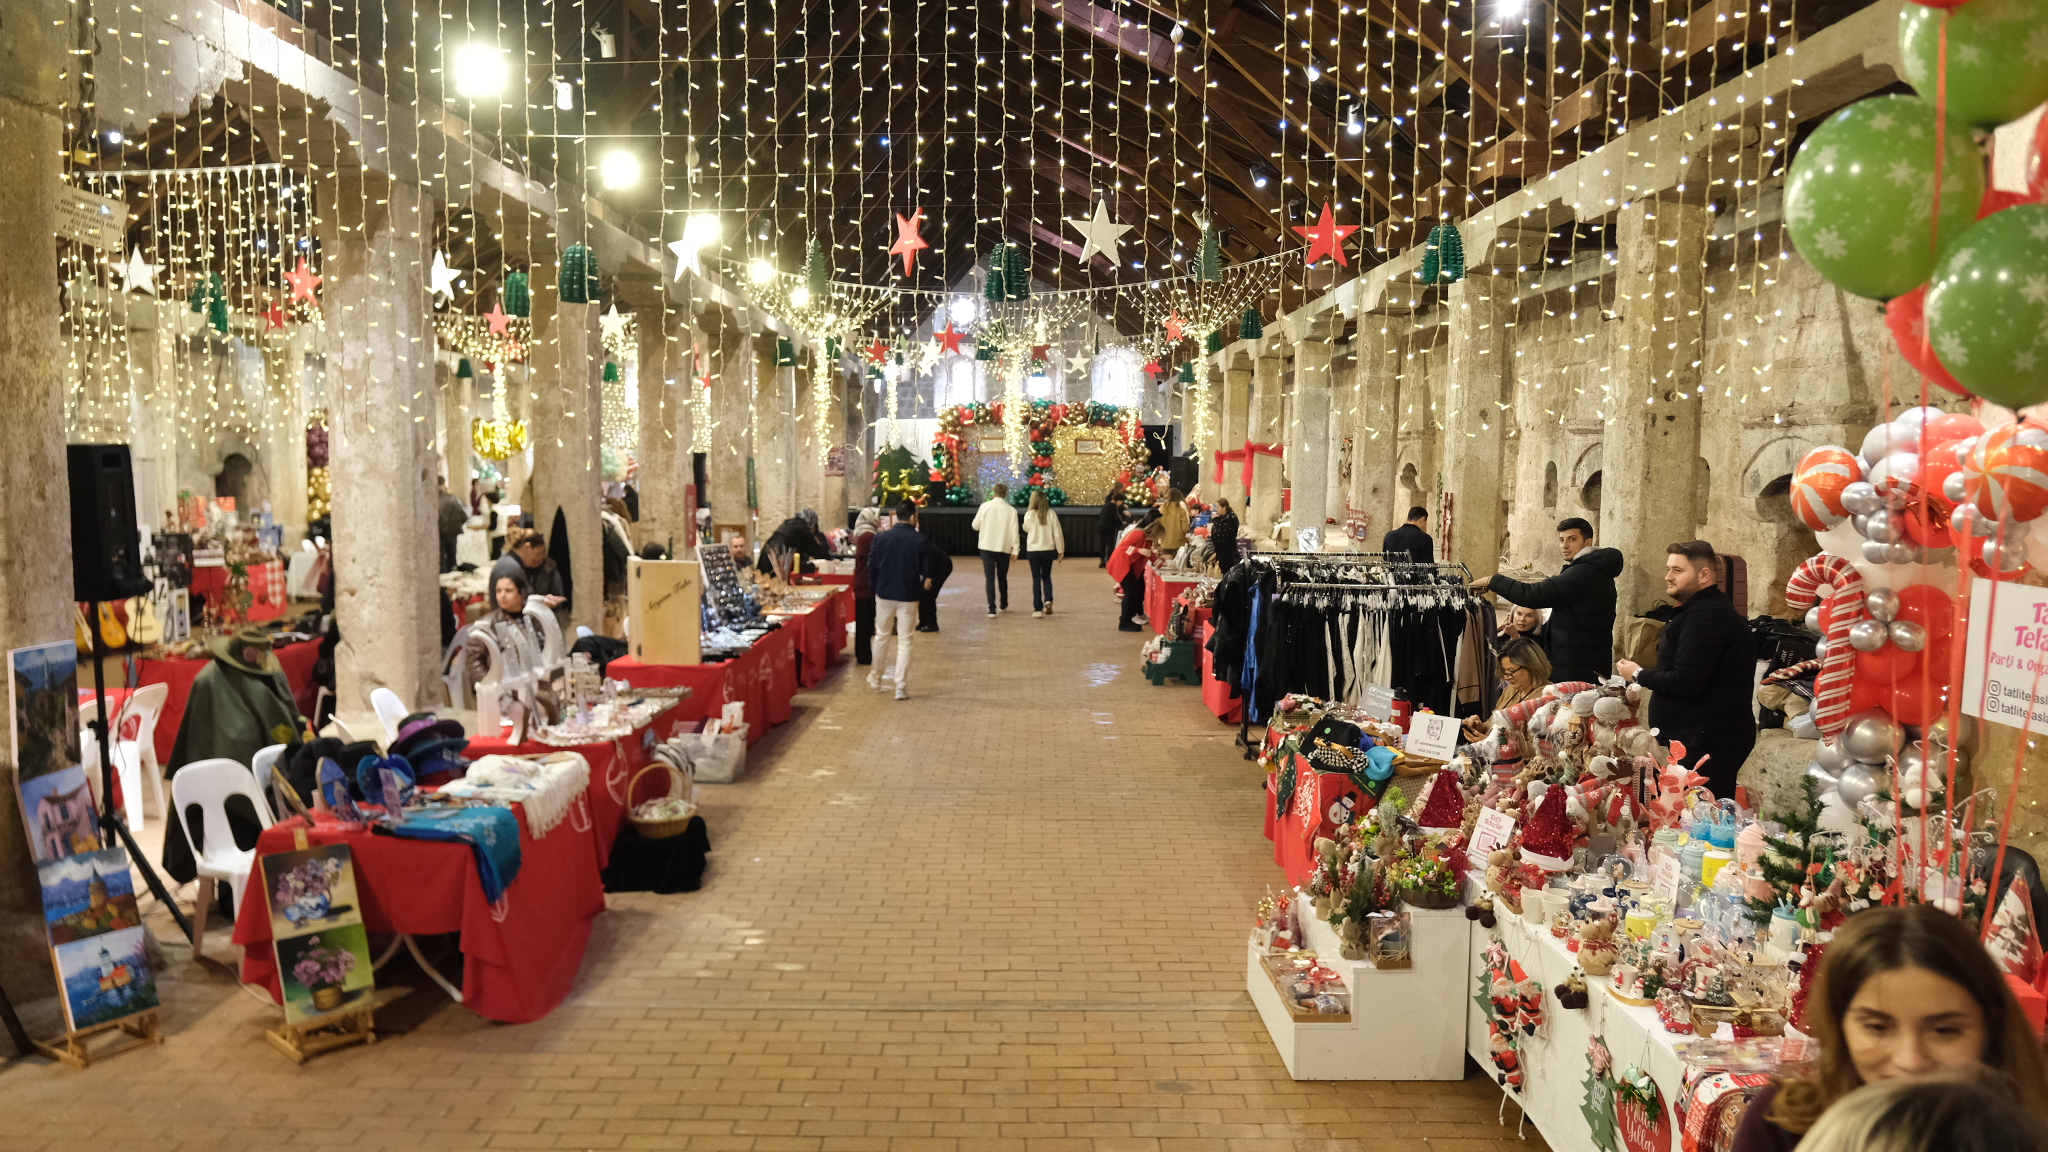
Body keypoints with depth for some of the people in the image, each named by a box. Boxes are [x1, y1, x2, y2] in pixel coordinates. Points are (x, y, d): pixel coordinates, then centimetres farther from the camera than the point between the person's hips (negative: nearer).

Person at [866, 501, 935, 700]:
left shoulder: (881, 538, -6)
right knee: (904, 641, 4)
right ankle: (901, 688, 3)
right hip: (909, 596, -2)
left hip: (884, 594, 2)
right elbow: (927, 572, -7)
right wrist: (921, 589, 10)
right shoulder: (921, 541, -11)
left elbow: (872, 568, -3)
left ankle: (876, 679, 32)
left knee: (881, 636, 18)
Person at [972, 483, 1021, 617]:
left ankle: (992, 609, -12)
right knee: (1002, 577, 19)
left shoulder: (985, 506, -5)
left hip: (987, 547, -1)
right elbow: (1014, 531, -5)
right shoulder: (1011, 510, -4)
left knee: (990, 578, -1)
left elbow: (975, 525, 0)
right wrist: (1015, 549, 1)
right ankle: (1003, 605, 34)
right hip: (1004, 548, 1)